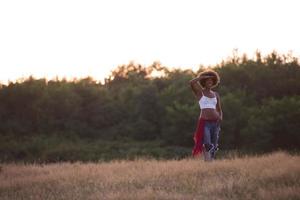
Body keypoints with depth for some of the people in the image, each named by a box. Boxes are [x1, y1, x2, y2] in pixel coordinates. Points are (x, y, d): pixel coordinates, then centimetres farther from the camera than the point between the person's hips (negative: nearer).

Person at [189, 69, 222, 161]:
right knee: (207, 144, -21)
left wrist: (220, 117, 0)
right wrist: (203, 77, -6)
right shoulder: (199, 92, 4)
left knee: (213, 147, 5)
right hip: (204, 122, -5)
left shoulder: (216, 94, 16)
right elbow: (191, 82, -15)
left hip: (215, 122, 5)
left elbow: (219, 110, 22)